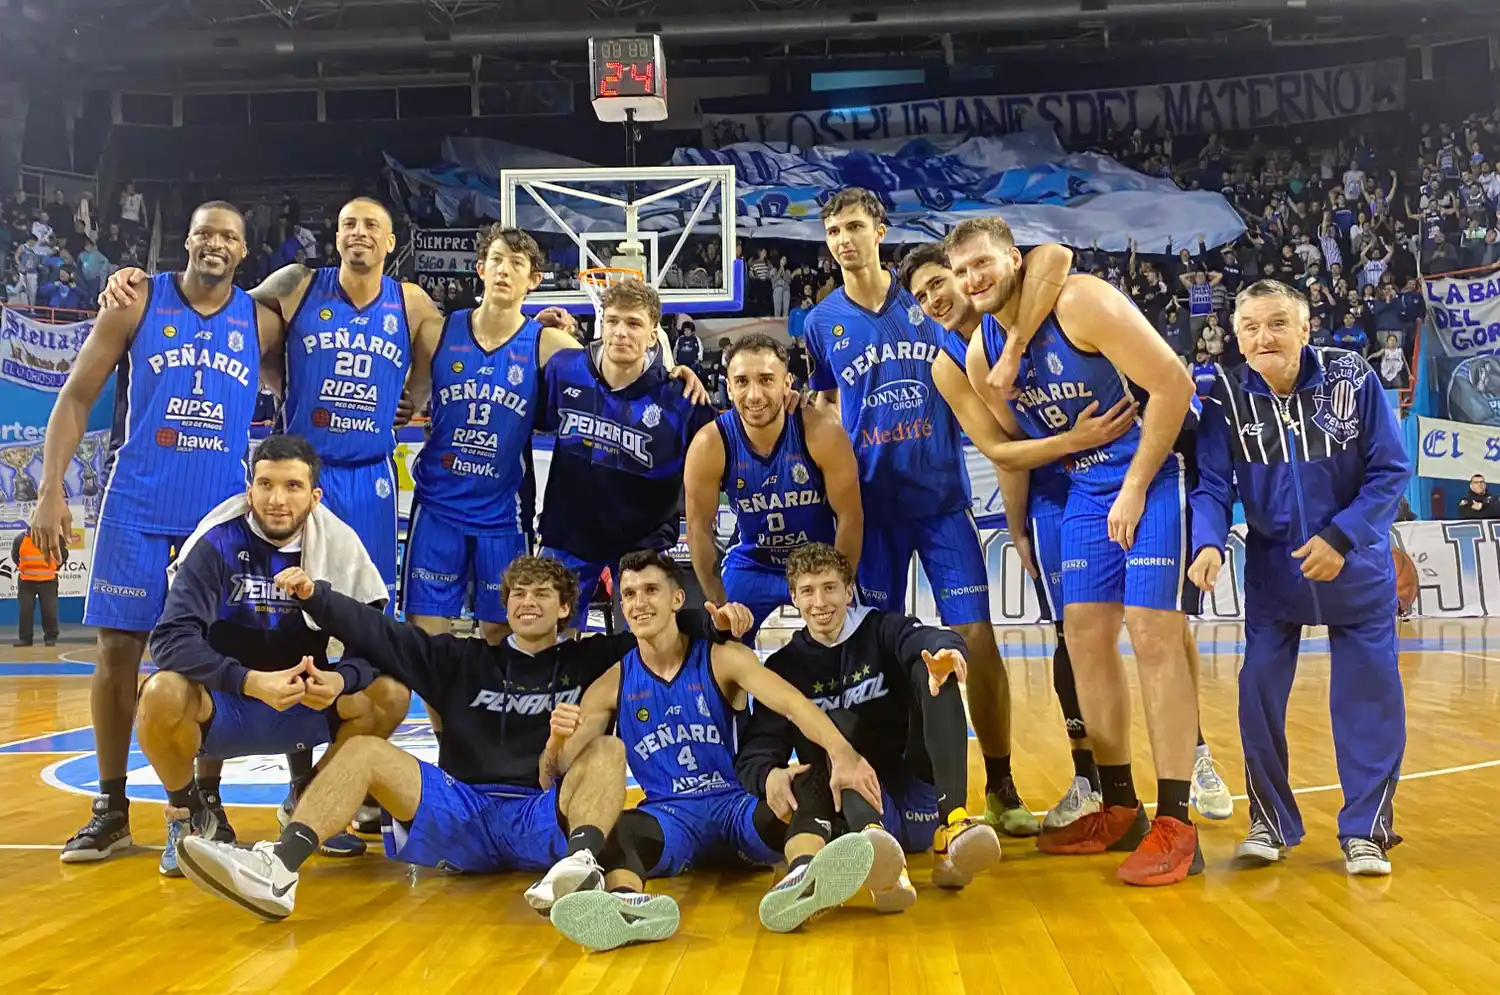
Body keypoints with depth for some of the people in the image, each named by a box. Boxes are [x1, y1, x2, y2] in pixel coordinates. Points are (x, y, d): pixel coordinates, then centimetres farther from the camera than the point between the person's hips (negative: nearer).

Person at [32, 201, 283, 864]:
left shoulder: (261, 323, 5)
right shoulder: (137, 304, 1)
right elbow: (76, 398, 1)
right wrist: (51, 490, -7)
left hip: (222, 513, 1)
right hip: (136, 508, -1)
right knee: (118, 647, 1)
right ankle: (111, 809, 13)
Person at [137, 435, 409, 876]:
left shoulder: (339, 544, -8)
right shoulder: (216, 542, -15)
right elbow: (171, 639, -24)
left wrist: (340, 680, -33)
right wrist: (251, 681, -39)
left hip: (303, 709, 2)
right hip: (222, 706, -2)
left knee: (391, 693, -21)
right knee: (162, 695, -33)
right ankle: (186, 814, -1)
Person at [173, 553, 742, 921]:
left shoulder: (589, 662, 17)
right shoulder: (466, 662, 22)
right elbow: (378, 634, 15)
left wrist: (711, 623, -8)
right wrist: (314, 596, 3)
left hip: (547, 818, -2)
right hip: (460, 815, 2)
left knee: (609, 749, -26)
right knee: (365, 750, -14)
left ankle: (582, 863, -56)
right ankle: (277, 872, -39)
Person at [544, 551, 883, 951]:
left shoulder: (723, 660, 1)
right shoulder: (611, 687, 7)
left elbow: (792, 703, -16)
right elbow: (566, 768, 5)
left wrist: (842, 754, -36)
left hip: (737, 803, -1)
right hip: (670, 814, 1)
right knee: (616, 830, -33)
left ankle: (805, 880, -64)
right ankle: (626, 903, -63)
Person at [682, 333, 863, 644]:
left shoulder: (823, 434, -25)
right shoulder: (709, 444, -22)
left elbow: (850, 518, -16)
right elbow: (700, 528, -11)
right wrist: (720, 604, -10)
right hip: (751, 566, 1)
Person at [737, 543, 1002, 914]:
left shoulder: (881, 630, 7)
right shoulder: (785, 666, 10)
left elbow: (931, 640, -17)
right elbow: (756, 750, -2)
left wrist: (945, 650, -42)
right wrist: (769, 775, -27)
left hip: (920, 799, 0)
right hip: (856, 811, 0)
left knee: (931, 672, -19)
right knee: (836, 725, -28)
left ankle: (953, 826, -35)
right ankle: (874, 843, -56)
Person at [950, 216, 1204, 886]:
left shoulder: (1080, 303, -18)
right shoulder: (981, 355, 3)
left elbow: (1173, 384, -19)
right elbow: (1012, 445, 16)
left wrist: (1136, 488, -18)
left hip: (1157, 468, -7)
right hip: (1087, 486, 7)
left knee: (1152, 634, -12)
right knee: (1085, 636, 6)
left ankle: (1175, 825, -6)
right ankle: (1119, 809, 18)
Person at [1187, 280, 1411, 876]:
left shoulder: (1353, 379, -15)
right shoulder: (1226, 399, -12)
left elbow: (1391, 471, -11)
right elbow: (1213, 487, -13)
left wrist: (1340, 538, -22)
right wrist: (1209, 544, -32)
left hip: (1357, 569, -1)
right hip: (1272, 570, 1)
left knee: (1368, 695, 0)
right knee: (1259, 692, 2)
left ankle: (1366, 829, 17)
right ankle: (1272, 823, 20)